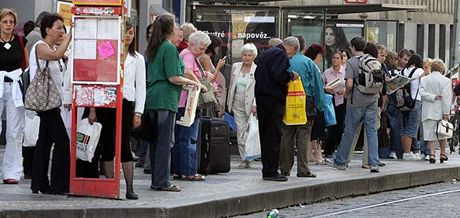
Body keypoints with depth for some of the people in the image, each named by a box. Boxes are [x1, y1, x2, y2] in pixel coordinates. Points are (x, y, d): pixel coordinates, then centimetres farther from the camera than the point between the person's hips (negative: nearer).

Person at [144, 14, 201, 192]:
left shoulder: (152, 48, 13)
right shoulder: (170, 48, -12)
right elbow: (173, 78, -16)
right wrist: (192, 82, -3)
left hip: (151, 98, 8)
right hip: (166, 99, -8)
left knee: (155, 140, 11)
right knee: (166, 141, -5)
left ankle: (156, 180, 14)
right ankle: (162, 182, -6)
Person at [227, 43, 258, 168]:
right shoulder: (235, 67, 10)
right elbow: (231, 86, 18)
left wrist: (255, 105, -17)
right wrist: (229, 103, 17)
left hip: (250, 105, -4)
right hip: (238, 105, 4)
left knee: (250, 132, -5)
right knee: (240, 132, 0)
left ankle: (249, 158, 1)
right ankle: (243, 159, 2)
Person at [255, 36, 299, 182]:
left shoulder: (265, 54, 18)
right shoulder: (281, 55, -12)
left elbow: (257, 75, 19)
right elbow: (278, 75, -23)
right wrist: (291, 76, -8)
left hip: (261, 99, 9)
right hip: (273, 101, -9)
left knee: (265, 136, 14)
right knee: (273, 137, -6)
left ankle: (267, 170, 19)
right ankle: (271, 171, -6)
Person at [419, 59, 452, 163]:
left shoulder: (424, 79, 3)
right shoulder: (445, 80, -7)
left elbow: (421, 92, -9)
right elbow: (446, 98, -10)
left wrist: (433, 97, -9)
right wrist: (446, 113, -10)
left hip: (428, 111, 1)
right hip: (440, 111, -1)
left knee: (430, 134, 3)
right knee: (442, 134, 13)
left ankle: (432, 154, -6)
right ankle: (443, 154, 21)